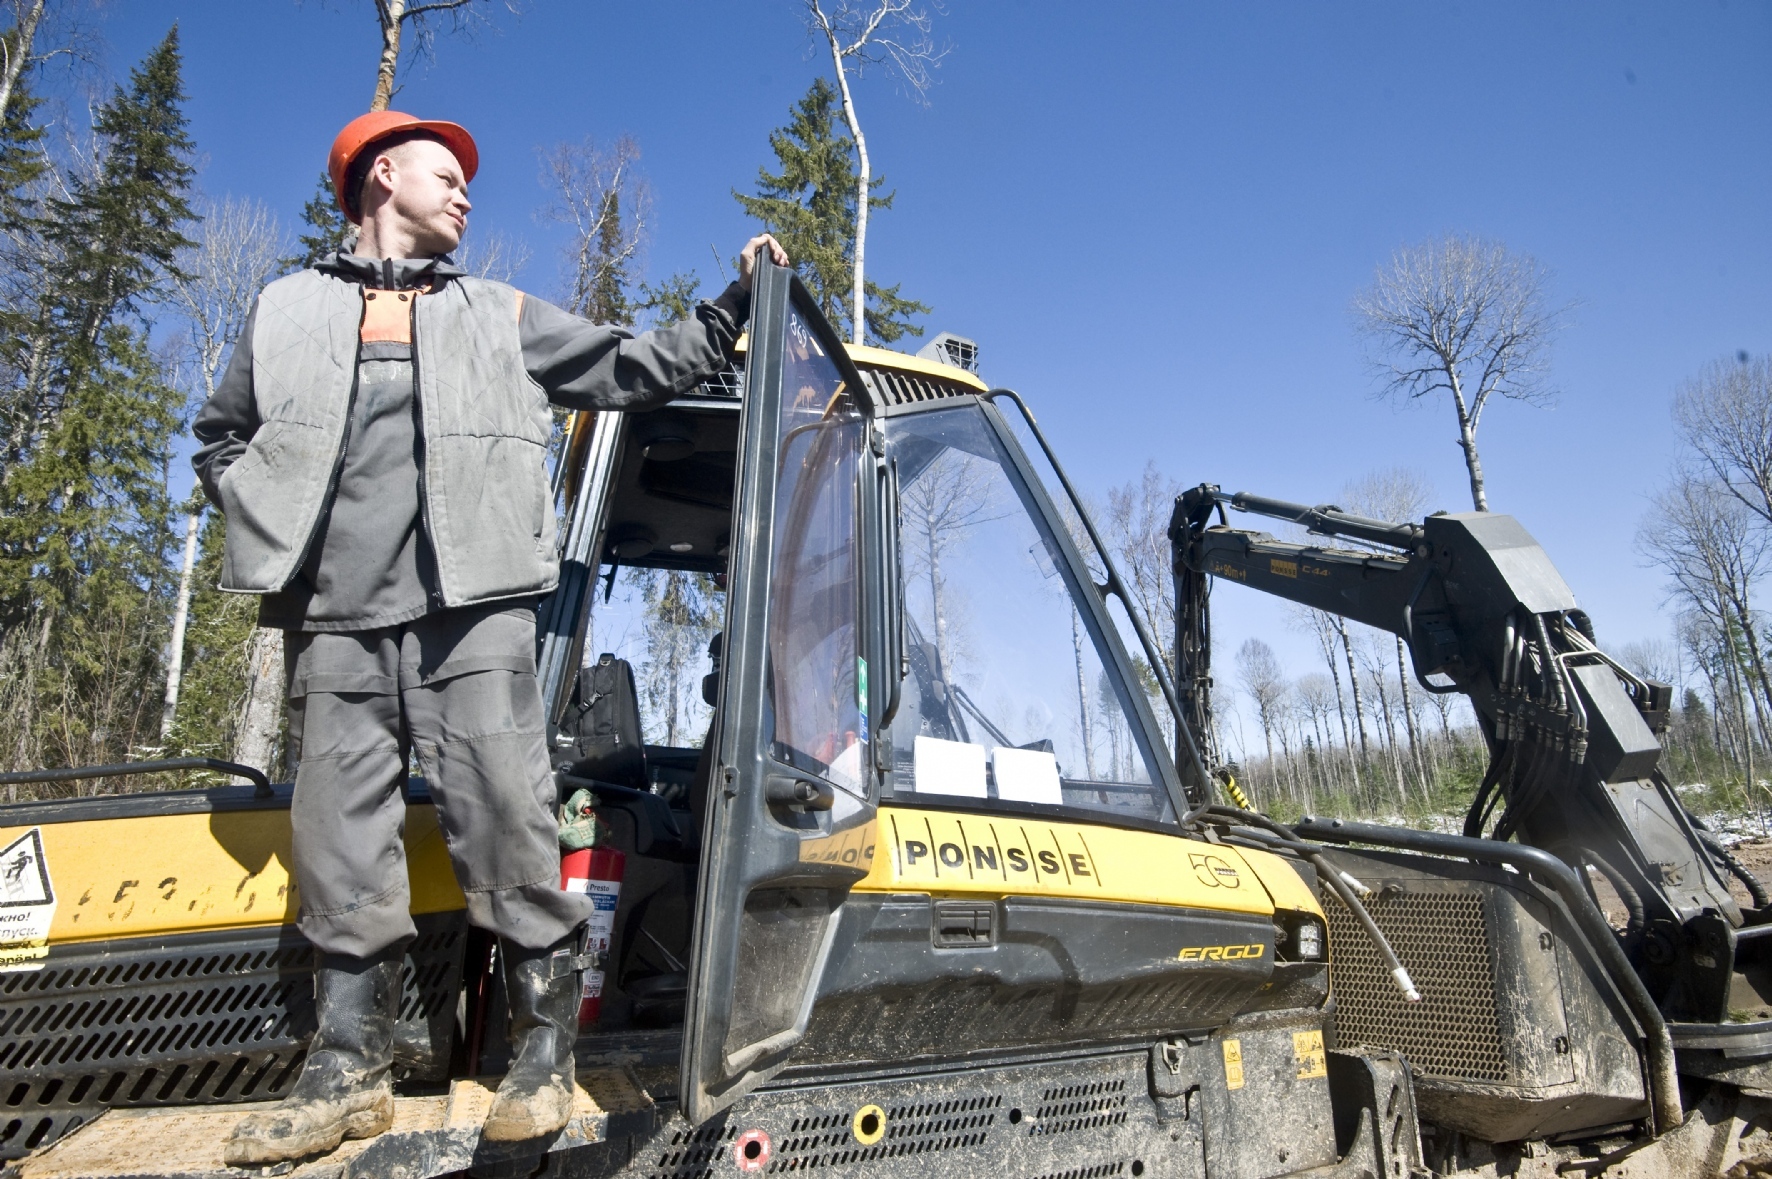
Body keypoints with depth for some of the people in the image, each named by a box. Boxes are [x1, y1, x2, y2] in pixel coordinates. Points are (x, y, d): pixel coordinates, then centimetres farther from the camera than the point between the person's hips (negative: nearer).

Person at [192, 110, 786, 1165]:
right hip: (334, 624, 2)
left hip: (473, 614, -1)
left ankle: (546, 1052, 2)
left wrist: (735, 304, 15)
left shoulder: (503, 316, 22)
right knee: (341, 841, 3)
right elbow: (222, 440, 27)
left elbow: (639, 370, 19)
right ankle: (351, 1070, 15)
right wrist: (270, 521, 9)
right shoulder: (289, 310, 22)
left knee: (506, 821, -9)